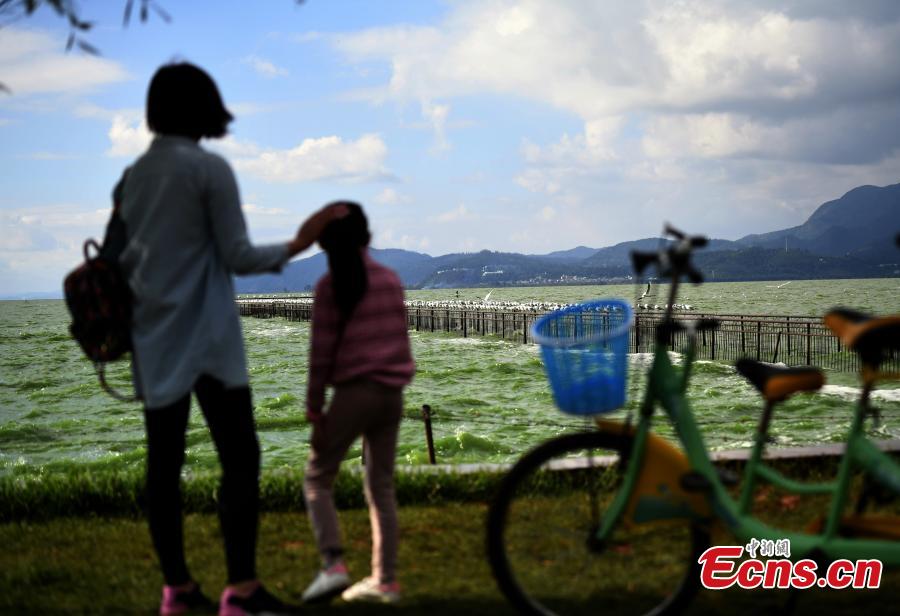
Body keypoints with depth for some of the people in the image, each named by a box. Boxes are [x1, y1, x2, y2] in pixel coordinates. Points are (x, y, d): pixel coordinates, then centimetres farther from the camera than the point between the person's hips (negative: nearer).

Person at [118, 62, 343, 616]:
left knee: (164, 462, 7)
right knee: (240, 457, -4)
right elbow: (238, 257, -8)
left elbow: (122, 261, 15)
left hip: (153, 340, 7)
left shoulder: (131, 177, 12)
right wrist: (295, 246, 0)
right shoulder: (210, 168, -7)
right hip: (207, 337, -6)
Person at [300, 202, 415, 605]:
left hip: (355, 390, -6)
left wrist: (315, 411, -4)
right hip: (393, 391, 6)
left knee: (317, 477, 5)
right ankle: (385, 580, 12)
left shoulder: (331, 285, -7)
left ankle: (333, 563, -11)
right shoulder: (391, 279, 9)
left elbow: (321, 352, -7)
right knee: (381, 485, 11)